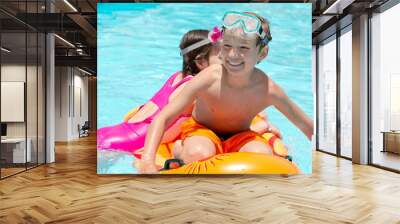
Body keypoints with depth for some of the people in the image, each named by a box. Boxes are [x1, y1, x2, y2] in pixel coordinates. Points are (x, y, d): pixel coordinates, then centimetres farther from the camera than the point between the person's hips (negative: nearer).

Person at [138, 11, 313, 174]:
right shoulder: (208, 79, -28)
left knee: (263, 156, -28)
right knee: (199, 154, -35)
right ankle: (179, 149, 0)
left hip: (239, 137, 2)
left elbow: (307, 126, -8)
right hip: (202, 130, -1)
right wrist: (147, 162, -42)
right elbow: (162, 119, -30)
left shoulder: (268, 89, -23)